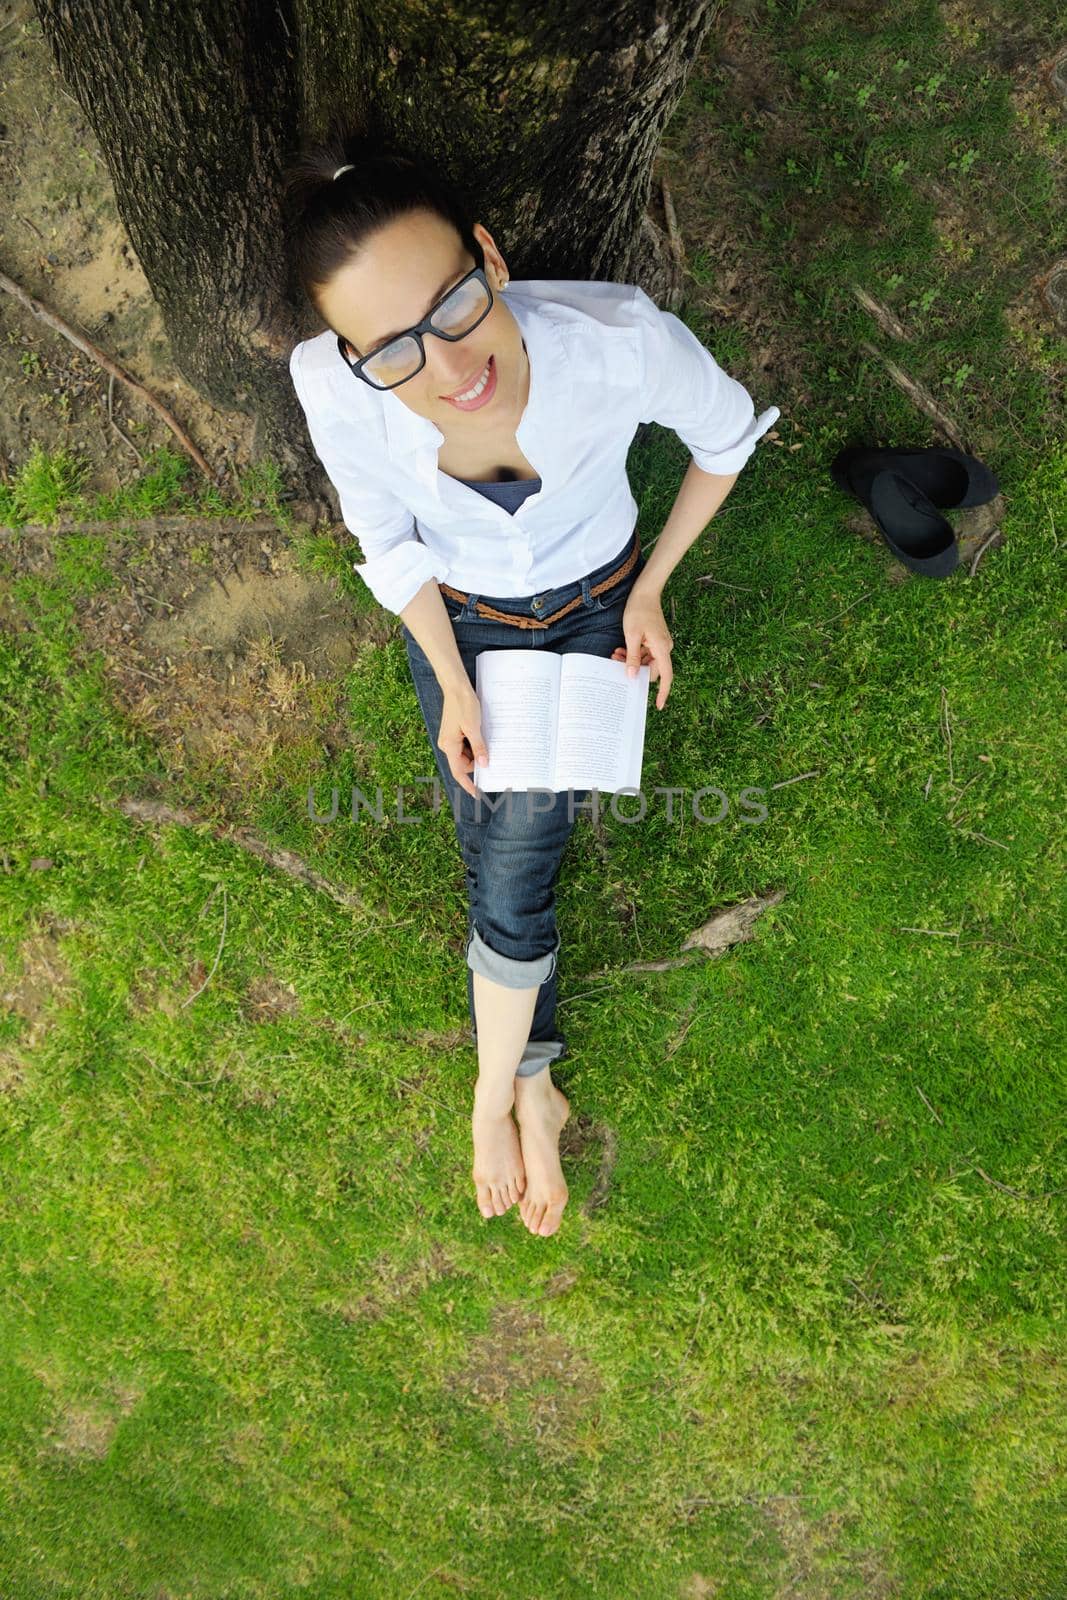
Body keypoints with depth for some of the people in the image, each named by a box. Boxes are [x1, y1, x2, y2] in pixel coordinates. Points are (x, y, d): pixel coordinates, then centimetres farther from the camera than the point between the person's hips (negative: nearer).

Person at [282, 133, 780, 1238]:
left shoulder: (620, 339, -37)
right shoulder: (330, 383, -32)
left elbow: (725, 437, -12)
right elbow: (387, 539, -10)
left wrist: (650, 590, -7)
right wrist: (454, 688, -11)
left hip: (594, 605, -1)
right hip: (454, 616, 1)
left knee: (512, 866, -8)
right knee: (500, 857, 1)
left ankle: (496, 1094, 14)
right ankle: (532, 1087, 23)